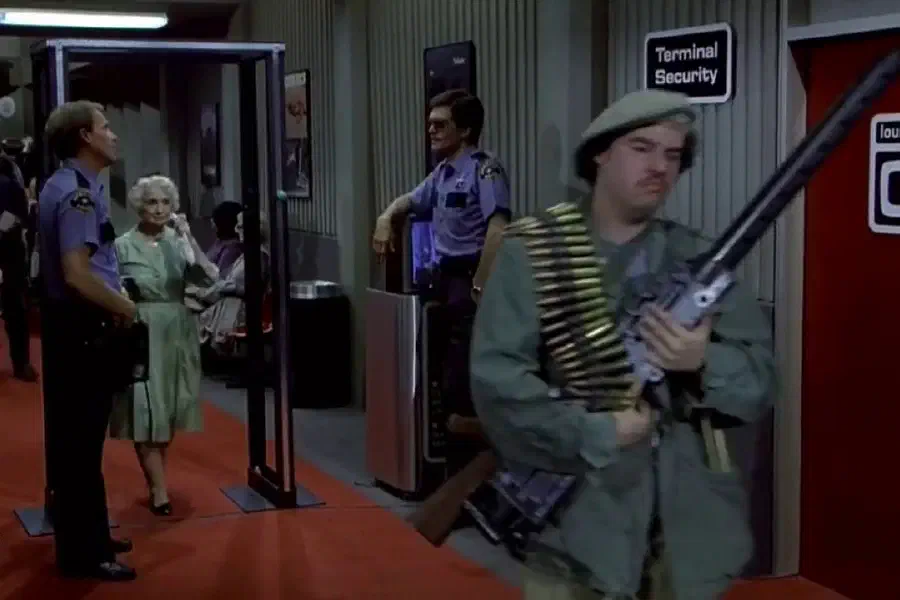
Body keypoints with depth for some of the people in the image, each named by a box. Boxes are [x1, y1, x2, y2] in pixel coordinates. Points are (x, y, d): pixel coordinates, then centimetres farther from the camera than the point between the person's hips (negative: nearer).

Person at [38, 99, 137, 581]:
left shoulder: (62, 185, 13)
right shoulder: (78, 193, -19)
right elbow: (78, 275, -28)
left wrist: (113, 301, 14)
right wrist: (123, 306, -13)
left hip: (71, 326, 10)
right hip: (82, 330, -10)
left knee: (73, 438, 17)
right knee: (82, 442, -2)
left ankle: (84, 537, 29)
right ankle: (83, 552, 7)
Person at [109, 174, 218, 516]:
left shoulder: (179, 241, 2)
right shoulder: (123, 246, -5)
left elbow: (209, 279, -12)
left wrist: (189, 239, -20)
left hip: (177, 334, 3)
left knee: (168, 411, 12)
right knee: (146, 412, -6)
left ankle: (156, 479, 27)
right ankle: (159, 491, -3)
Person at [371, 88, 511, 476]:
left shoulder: (483, 169, -14)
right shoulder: (442, 173, 15)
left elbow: (497, 230, -26)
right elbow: (411, 201, 35)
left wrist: (480, 288, -26)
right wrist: (387, 217, 14)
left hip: (471, 280, -10)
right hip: (447, 278, 10)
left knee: (465, 384, -9)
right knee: (450, 377, 15)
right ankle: (456, 466, 26)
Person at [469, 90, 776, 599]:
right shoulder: (534, 254, -3)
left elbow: (761, 381, 1)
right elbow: (497, 379, -13)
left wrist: (705, 362, -19)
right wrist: (596, 434, -18)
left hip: (689, 524, 4)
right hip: (578, 518, -3)